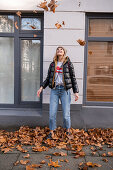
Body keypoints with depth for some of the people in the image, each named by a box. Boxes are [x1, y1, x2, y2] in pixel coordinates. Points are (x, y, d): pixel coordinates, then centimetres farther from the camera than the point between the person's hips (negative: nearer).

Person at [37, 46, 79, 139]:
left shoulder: (68, 63, 3)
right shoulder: (52, 64, 11)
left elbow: (73, 78, 3)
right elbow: (48, 78, 16)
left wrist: (76, 91, -2)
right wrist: (41, 87, 5)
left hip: (65, 90, -2)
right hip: (54, 90, 3)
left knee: (66, 115, 0)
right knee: (52, 114, 0)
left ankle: (68, 131, 24)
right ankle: (51, 132, 17)